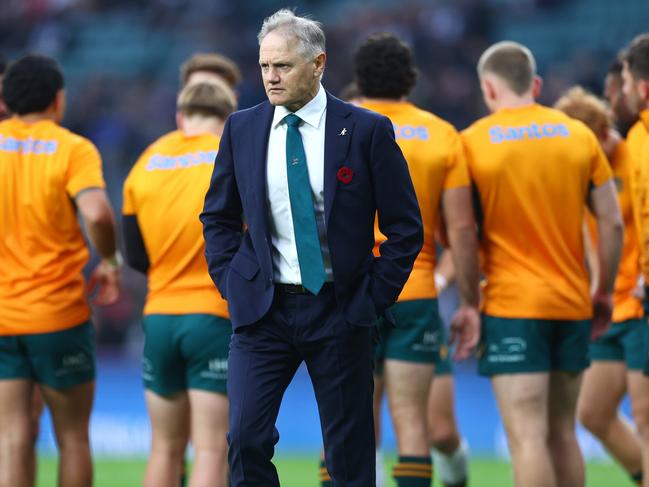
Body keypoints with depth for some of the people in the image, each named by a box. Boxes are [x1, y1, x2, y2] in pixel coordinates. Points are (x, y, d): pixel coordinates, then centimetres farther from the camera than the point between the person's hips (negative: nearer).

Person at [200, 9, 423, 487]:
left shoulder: (367, 131, -5)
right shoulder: (242, 128, 4)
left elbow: (406, 225, 0)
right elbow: (218, 216, 16)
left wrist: (377, 295, -5)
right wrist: (230, 282, 5)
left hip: (340, 309, -2)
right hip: (263, 308, 2)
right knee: (246, 437, -11)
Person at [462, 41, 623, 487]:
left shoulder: (473, 142, -4)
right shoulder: (579, 135, 5)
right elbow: (613, 223, 5)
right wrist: (605, 290, 16)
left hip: (512, 304, -4)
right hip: (573, 302, 4)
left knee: (527, 438, -8)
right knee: (562, 435, 14)